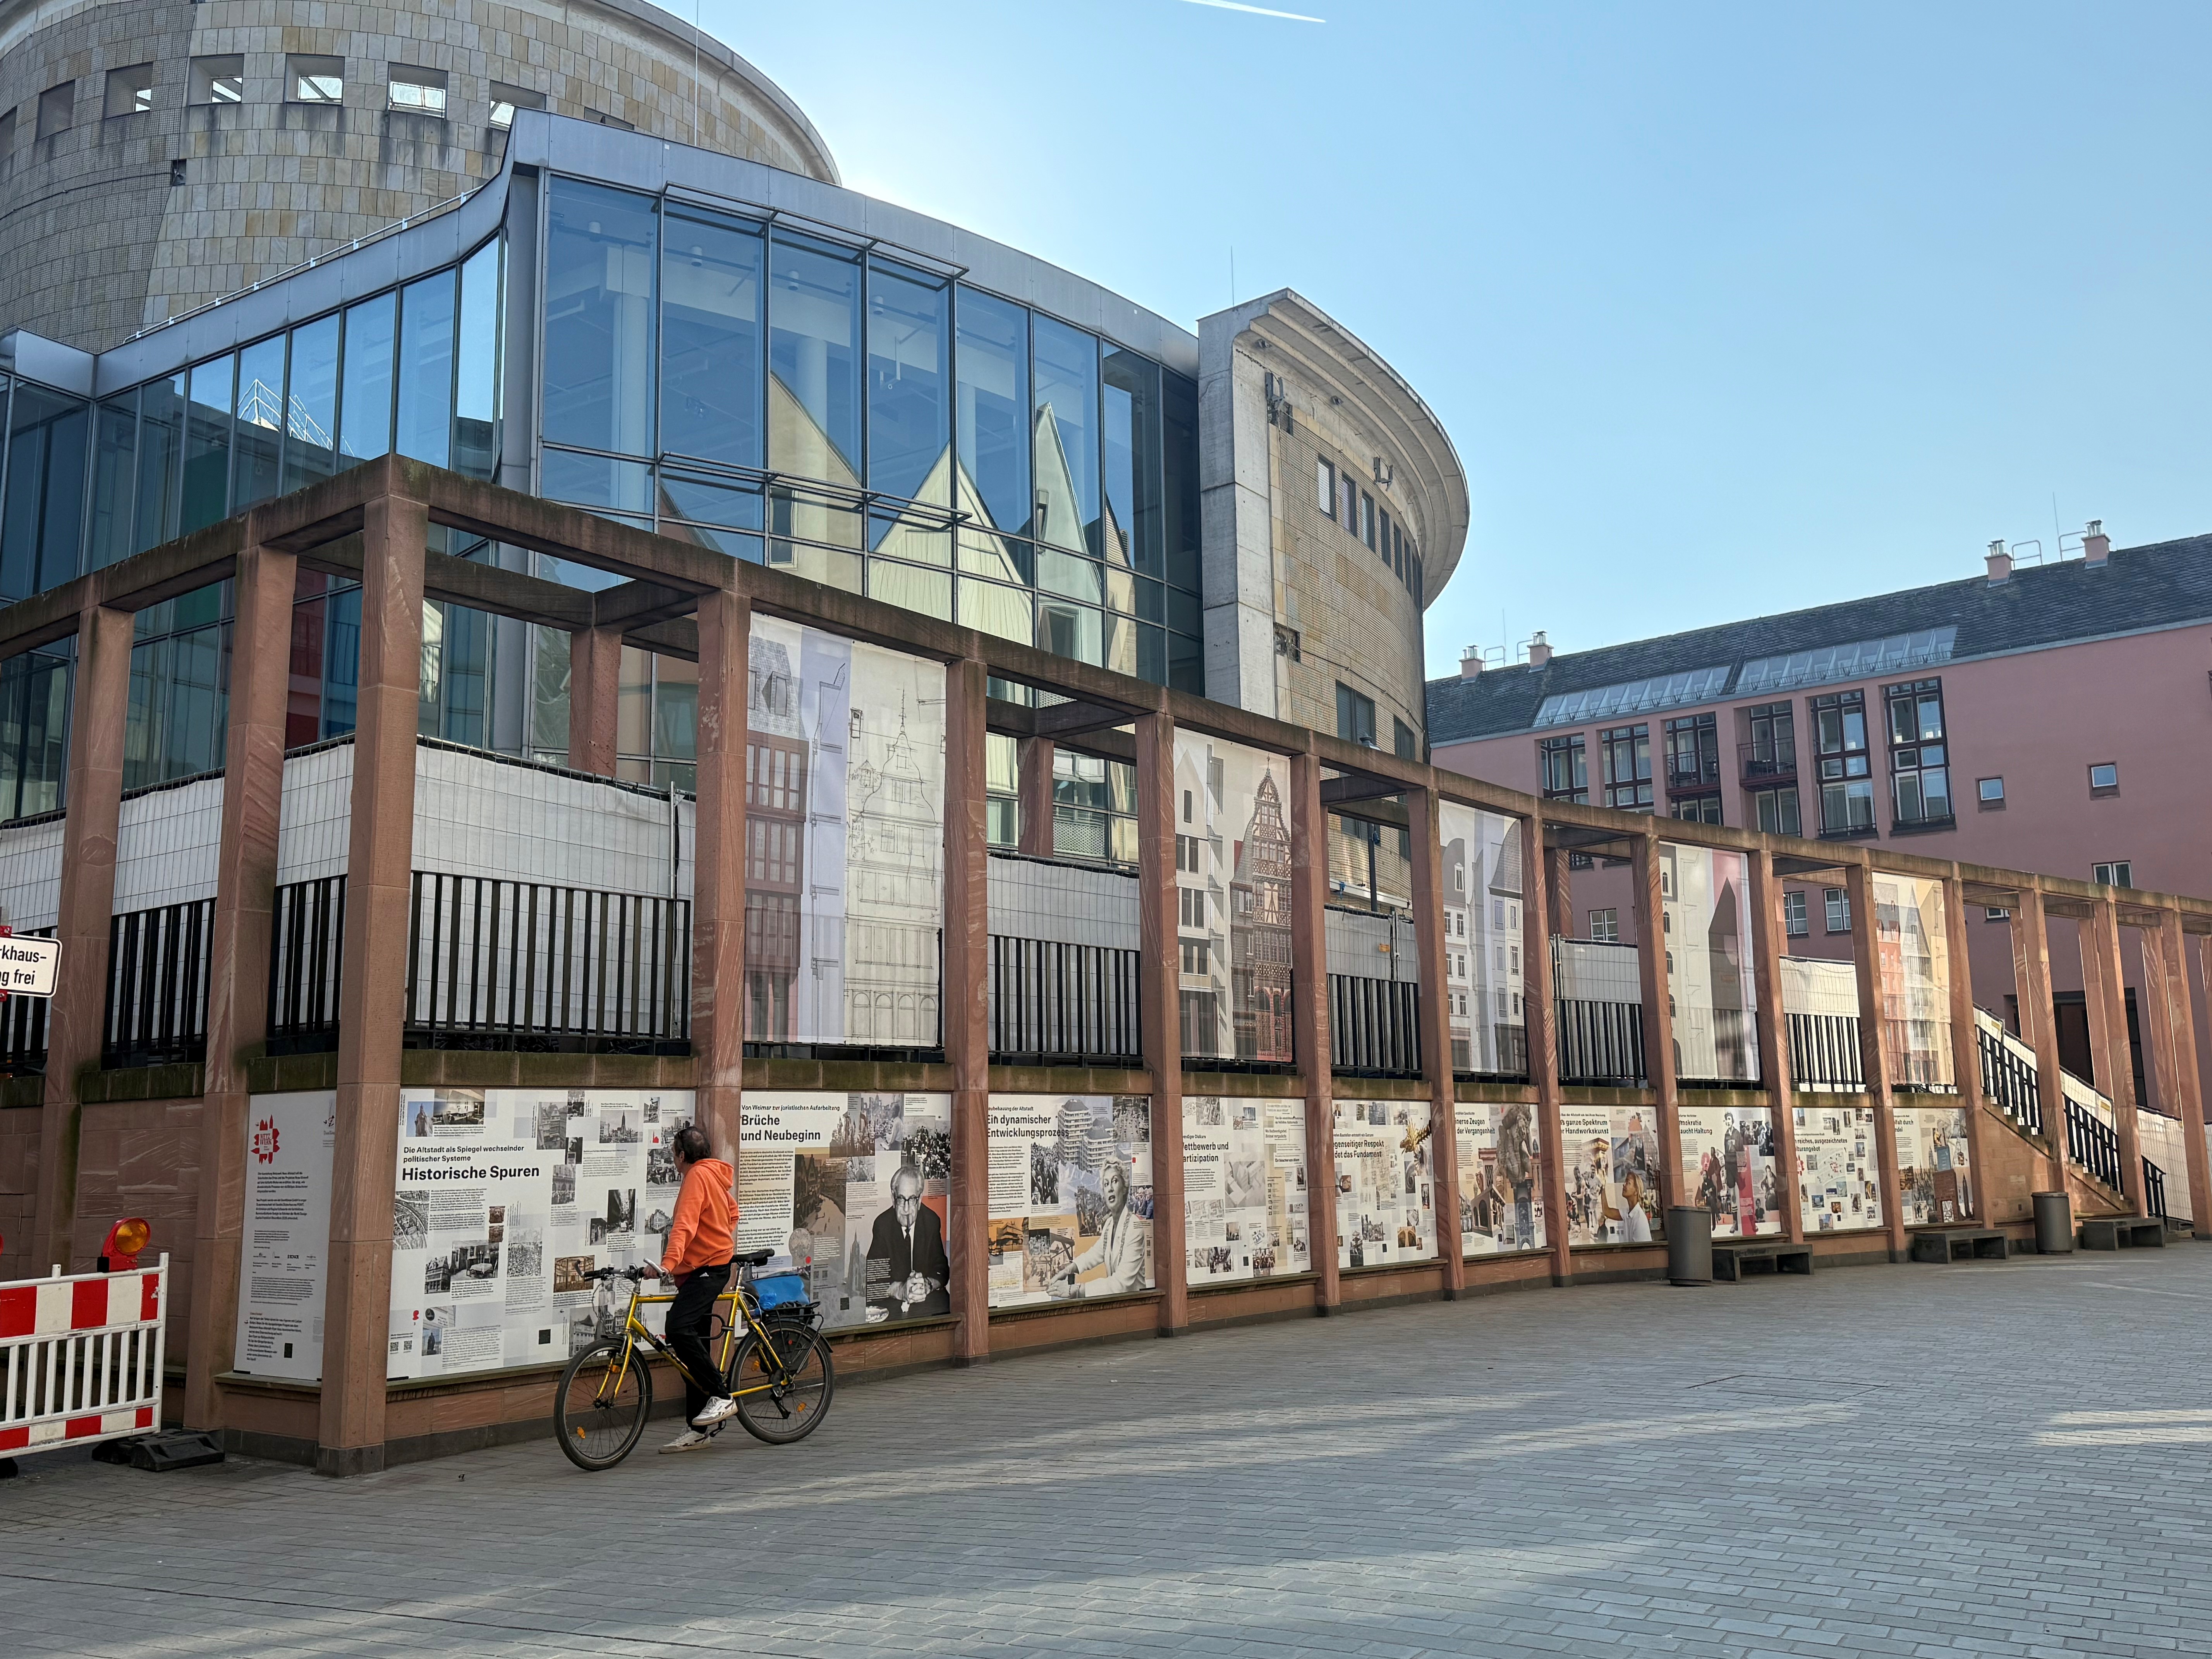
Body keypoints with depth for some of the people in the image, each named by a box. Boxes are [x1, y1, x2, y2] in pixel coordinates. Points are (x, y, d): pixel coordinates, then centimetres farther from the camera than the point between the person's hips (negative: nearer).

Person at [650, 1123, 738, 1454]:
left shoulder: (697, 1176, -12)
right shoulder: (715, 1175, 18)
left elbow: (685, 1225, -26)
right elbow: (733, 1213, 32)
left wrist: (669, 1262, -36)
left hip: (706, 1269, -11)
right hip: (703, 1269, 11)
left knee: (679, 1328, -27)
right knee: (694, 1343, 8)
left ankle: (721, 1396, -20)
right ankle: (697, 1429, 12)